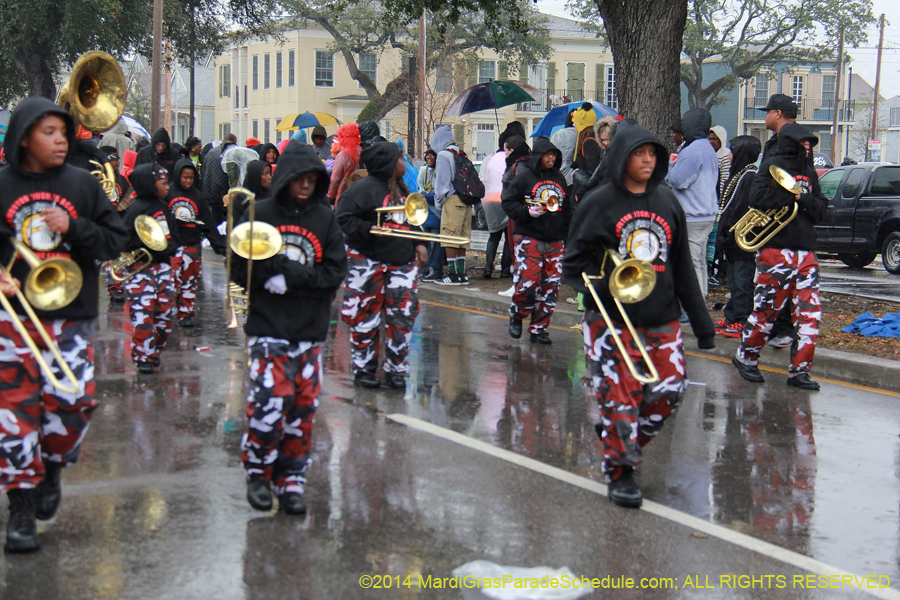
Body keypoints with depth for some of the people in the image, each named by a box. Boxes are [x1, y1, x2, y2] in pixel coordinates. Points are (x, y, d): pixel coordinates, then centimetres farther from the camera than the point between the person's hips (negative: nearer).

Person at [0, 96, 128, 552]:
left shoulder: (82, 184, 5)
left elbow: (116, 239, 5)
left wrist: (73, 228, -11)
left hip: (70, 314, 1)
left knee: (73, 402, -6)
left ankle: (51, 467, 25)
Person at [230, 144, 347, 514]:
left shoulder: (325, 219, 5)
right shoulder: (259, 214, 1)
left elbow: (336, 272, -2)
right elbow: (239, 269, 1)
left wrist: (291, 277, -14)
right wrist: (275, 273, -16)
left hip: (311, 331, 2)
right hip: (267, 327, -2)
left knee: (303, 407, 5)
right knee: (269, 403, -10)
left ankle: (291, 481, 19)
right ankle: (258, 474, 12)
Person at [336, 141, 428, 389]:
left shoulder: (401, 188, 17)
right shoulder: (365, 187, -10)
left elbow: (411, 222, 26)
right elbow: (344, 217, -15)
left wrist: (418, 244, 13)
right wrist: (369, 230, -24)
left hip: (401, 262, 7)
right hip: (368, 262, -7)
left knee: (403, 315, 2)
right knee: (366, 318, 0)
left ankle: (396, 369, 14)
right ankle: (363, 370, 12)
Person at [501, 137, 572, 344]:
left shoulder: (559, 179, 15)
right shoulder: (524, 177, 0)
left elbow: (567, 210, 21)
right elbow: (508, 202, -2)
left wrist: (566, 238, 17)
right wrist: (528, 212, -17)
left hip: (555, 242, 5)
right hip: (529, 238, -5)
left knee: (551, 286, 2)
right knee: (527, 283, -14)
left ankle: (539, 328, 12)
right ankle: (516, 316, 13)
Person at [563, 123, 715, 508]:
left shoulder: (667, 202, 10)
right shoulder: (599, 203, -3)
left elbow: (682, 267, 14)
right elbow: (573, 263, 0)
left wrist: (702, 324, 13)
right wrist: (602, 286, -21)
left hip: (662, 319, 4)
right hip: (611, 319, -4)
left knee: (670, 390, 1)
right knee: (619, 396, -3)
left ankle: (623, 441, 26)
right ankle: (619, 473, 13)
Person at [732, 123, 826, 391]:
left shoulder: (809, 171, 19)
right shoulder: (773, 165, -1)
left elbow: (821, 210, 10)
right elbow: (757, 198, -18)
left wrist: (802, 199, -8)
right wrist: (793, 197, -12)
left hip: (805, 251, 6)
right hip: (776, 248, -6)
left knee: (810, 311, -1)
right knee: (767, 308, -1)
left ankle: (799, 370, 4)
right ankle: (745, 357, 19)